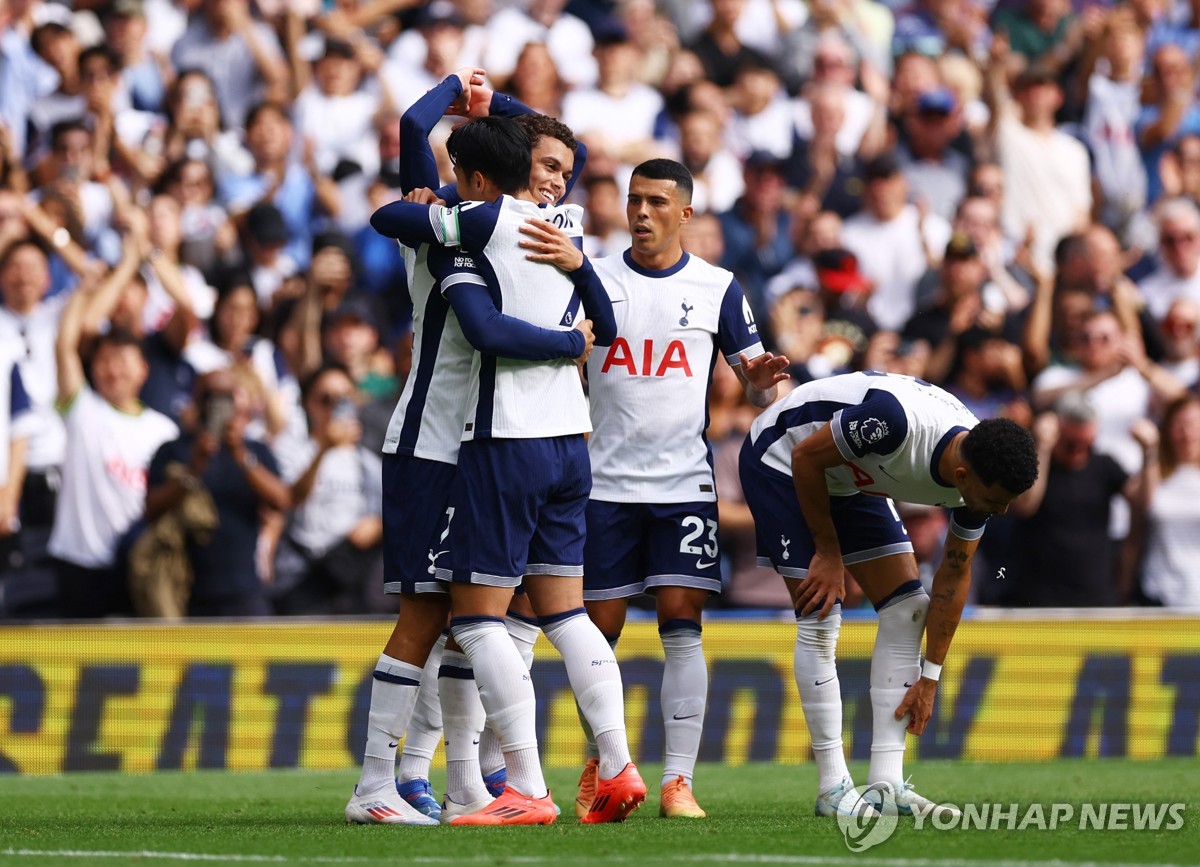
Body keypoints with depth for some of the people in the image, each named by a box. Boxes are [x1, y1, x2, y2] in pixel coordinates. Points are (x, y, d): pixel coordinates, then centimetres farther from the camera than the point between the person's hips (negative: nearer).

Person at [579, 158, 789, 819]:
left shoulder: (716, 288, 5)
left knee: (682, 624, -10)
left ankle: (678, 782, -9)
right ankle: (598, 765, 22)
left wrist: (762, 381, -14)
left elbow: (755, 384, 8)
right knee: (599, 628, 3)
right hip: (605, 484, 1)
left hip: (683, 484, -1)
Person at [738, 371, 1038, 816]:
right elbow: (806, 456, -25)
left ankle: (886, 783, -1)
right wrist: (828, 552, -17)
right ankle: (833, 788, -8)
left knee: (907, 608, -2)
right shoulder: (898, 421, -41)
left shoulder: (982, 472, -18)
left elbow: (954, 575, -4)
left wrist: (928, 679, -3)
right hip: (783, 459, -7)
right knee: (820, 620, -14)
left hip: (850, 479, 7)